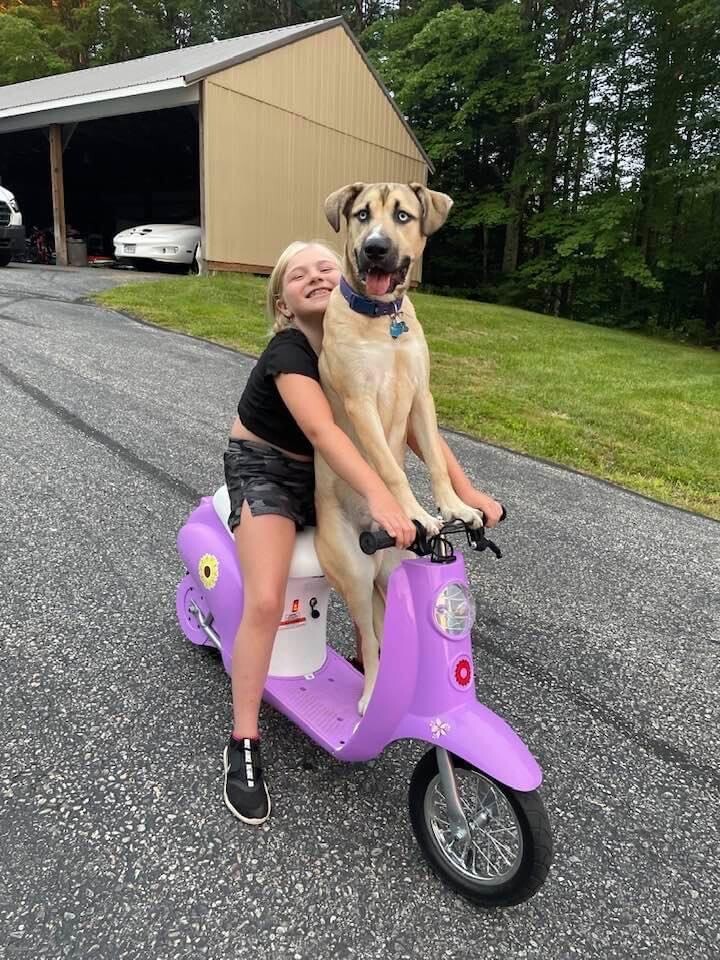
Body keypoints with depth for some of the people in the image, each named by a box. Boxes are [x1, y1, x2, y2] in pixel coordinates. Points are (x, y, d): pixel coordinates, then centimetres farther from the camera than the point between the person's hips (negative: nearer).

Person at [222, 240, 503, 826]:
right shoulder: (288, 352, -23)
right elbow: (321, 428, -40)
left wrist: (465, 490, -20)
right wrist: (379, 497, -54)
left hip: (325, 472, 6)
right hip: (265, 470, -6)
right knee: (267, 603, -23)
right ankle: (244, 746, -6)